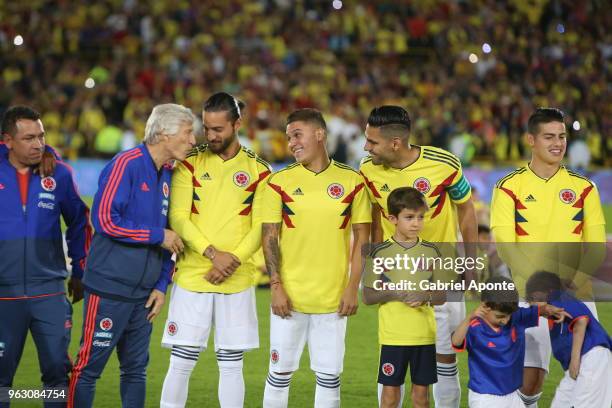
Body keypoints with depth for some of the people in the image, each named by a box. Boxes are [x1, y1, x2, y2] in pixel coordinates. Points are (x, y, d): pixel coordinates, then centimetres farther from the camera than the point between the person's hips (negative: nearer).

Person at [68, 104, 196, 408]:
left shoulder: (168, 175, 11)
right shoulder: (126, 164, -13)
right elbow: (105, 220, -20)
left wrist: (161, 285, 9)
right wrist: (158, 235, -14)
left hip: (144, 293, 8)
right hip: (110, 289, -8)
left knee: (136, 369, 12)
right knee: (88, 368, -4)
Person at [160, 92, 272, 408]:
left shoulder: (257, 170, 4)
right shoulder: (190, 164, 3)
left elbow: (261, 227, -1)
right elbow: (178, 218, -5)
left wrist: (233, 259, -14)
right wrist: (212, 253, -17)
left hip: (237, 283, 1)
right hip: (192, 278, -1)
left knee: (231, 364, 5)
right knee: (181, 363, -1)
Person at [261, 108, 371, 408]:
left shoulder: (351, 181, 2)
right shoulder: (280, 181, 2)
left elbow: (362, 237, 4)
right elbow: (269, 236, 1)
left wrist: (353, 287, -3)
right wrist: (276, 286, -7)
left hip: (333, 298, 0)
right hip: (289, 296, 0)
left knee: (329, 377, 4)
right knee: (280, 373, 5)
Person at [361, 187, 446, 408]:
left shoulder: (431, 252, 4)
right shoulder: (380, 253, -2)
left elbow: (442, 296, 8)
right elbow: (367, 296, -1)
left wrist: (427, 297, -14)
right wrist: (394, 293, -17)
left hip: (424, 334, 2)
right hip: (393, 334, -2)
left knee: (421, 390, 7)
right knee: (390, 389, 2)